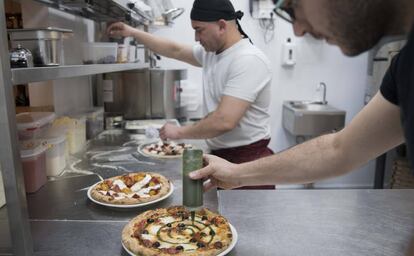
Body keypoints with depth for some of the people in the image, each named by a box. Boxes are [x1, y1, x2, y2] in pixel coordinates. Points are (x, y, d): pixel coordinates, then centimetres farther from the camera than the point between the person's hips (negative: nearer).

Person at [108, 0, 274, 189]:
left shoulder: (248, 60, -22)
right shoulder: (211, 52, 7)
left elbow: (224, 121, -29)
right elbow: (175, 50, 21)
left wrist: (180, 132, -15)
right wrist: (133, 33, 21)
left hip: (248, 161, -8)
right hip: (220, 156, 8)